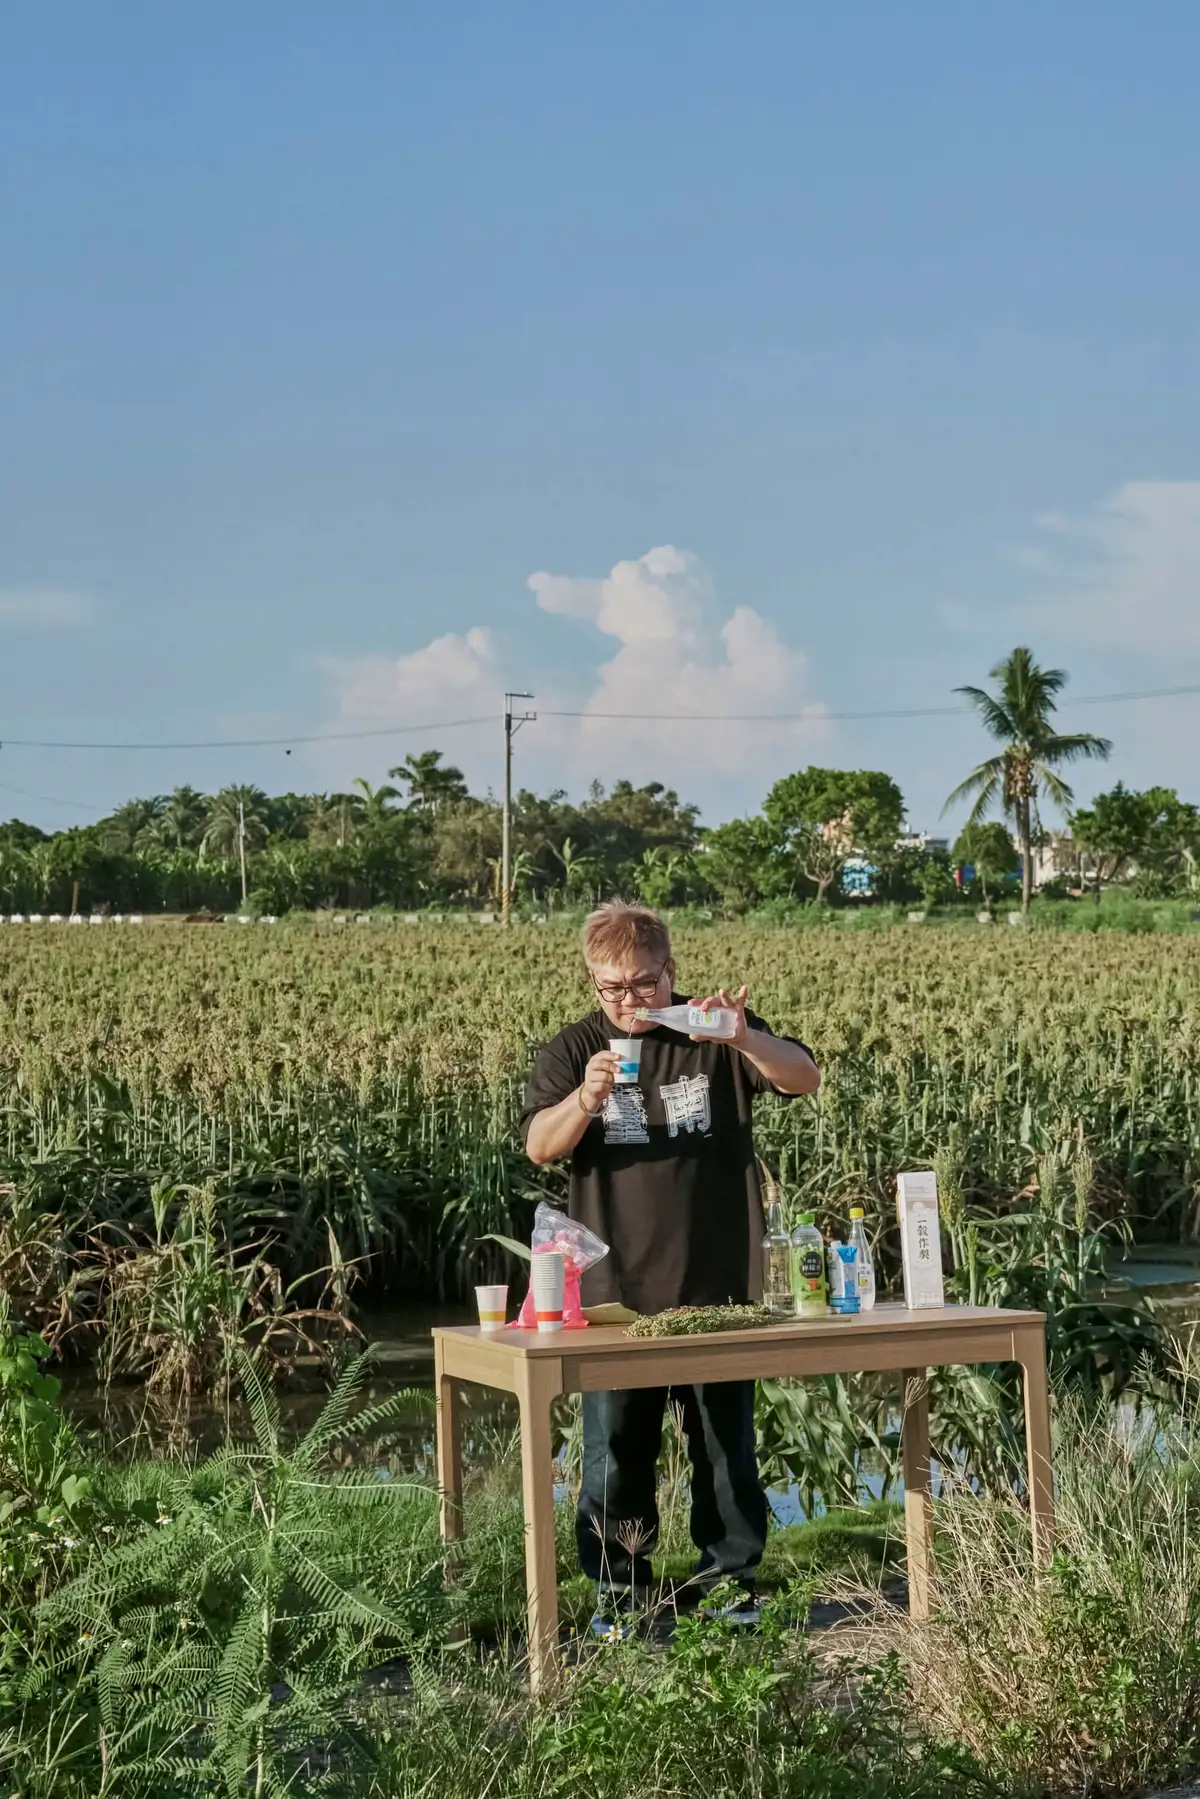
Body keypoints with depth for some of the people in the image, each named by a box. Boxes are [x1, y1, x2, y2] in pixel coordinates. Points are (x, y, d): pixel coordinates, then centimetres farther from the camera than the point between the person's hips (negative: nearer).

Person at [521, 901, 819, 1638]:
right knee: (617, 1446, 3)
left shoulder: (717, 1035, 3)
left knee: (726, 1441, 9)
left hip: (720, 1285, 0)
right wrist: (586, 1099, -27)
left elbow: (807, 1079, -9)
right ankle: (619, 1591, 13)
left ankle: (730, 1578, 21)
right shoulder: (574, 1050, 4)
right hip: (616, 1291, 0)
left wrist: (746, 1038, -28)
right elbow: (540, 1146, -7)